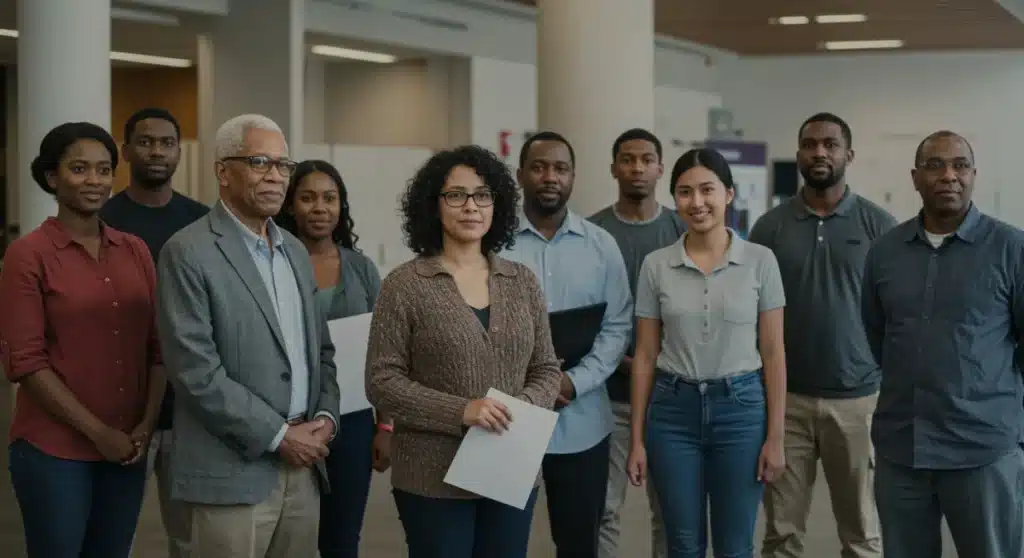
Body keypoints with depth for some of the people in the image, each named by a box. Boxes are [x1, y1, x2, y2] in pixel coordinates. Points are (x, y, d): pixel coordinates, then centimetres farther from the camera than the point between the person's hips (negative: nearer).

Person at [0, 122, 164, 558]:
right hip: (53, 451, -4)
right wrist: (97, 433, -12)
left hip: (127, 450, 4)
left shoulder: (136, 251, 8)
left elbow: (158, 345, 9)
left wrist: (147, 424, -4)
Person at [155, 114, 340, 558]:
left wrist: (325, 416, 1)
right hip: (233, 472, -6)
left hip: (302, 467, 7)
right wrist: (278, 435, -13)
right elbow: (196, 370, -15)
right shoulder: (188, 253, -8)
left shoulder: (295, 251, 15)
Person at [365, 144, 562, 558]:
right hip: (434, 478, -4)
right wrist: (459, 411, -19)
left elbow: (546, 370, 11)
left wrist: (523, 407, -11)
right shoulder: (404, 285, -4)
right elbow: (382, 381, -8)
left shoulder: (522, 282, 8)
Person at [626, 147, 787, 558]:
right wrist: (637, 438, 2)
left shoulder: (760, 261, -3)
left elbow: (773, 352, -1)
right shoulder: (656, 265, 1)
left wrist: (775, 436, -4)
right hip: (673, 410, 1)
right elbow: (645, 355, 4)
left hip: (741, 407, -1)